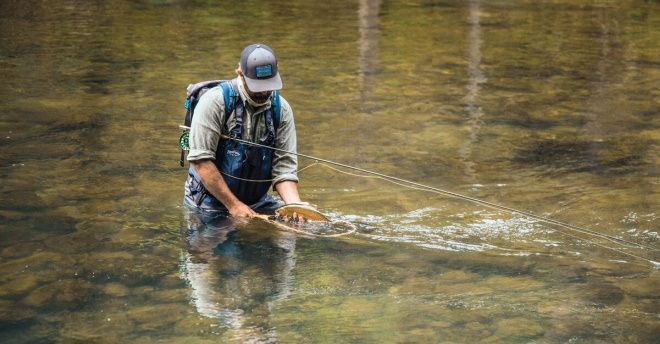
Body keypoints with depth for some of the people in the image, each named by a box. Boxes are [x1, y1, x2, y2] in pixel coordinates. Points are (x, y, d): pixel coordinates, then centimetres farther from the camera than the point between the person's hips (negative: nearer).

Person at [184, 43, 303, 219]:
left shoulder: (281, 109, 0)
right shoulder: (215, 101, -14)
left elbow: (284, 166, -3)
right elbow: (201, 160, -18)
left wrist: (295, 205, -22)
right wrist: (233, 204, -19)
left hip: (257, 202, 4)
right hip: (211, 201, -3)